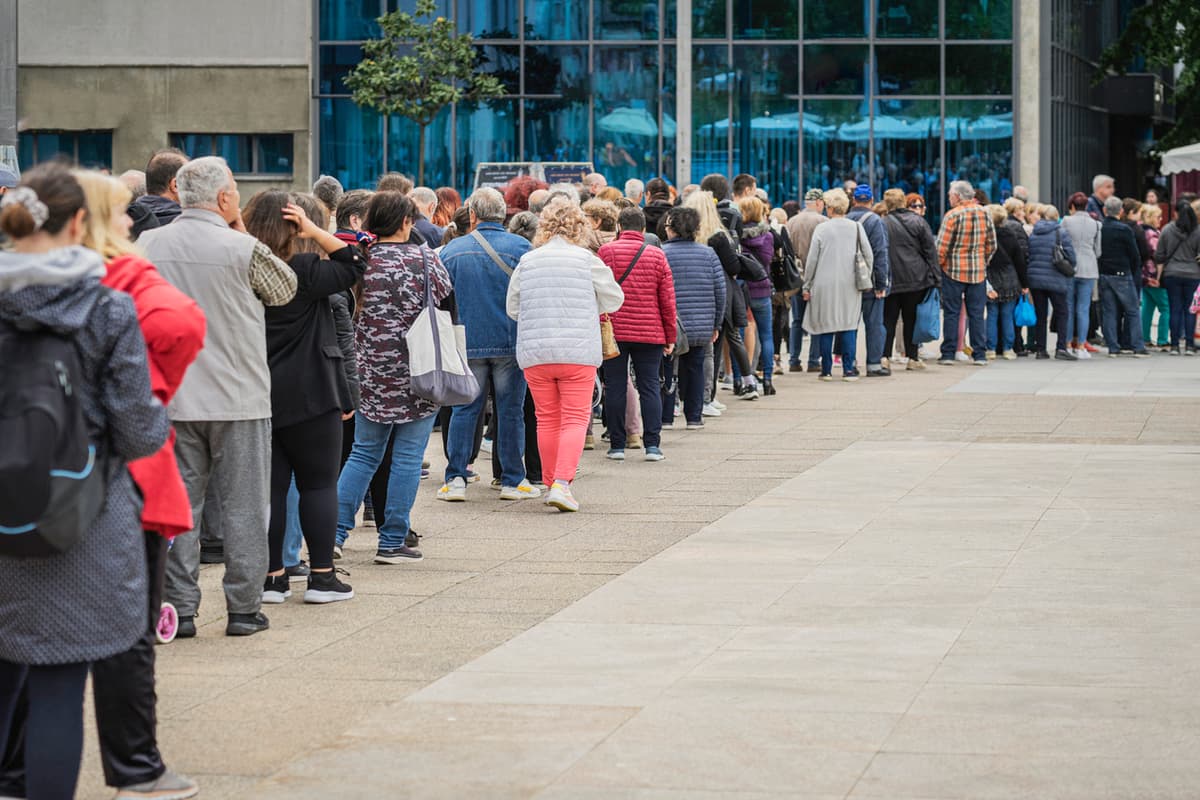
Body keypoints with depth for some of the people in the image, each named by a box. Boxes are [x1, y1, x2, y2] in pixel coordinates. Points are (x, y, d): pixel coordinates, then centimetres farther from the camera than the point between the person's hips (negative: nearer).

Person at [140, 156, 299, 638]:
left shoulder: (149, 245, -1)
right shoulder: (244, 250, -12)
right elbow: (285, 290, 5)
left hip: (172, 398, 3)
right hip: (239, 399, -3)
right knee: (242, 506, 6)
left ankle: (180, 608, 8)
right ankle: (244, 609, 9)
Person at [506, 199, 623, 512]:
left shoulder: (527, 261, 4)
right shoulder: (586, 260, -4)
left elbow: (512, 307, 10)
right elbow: (614, 299, 6)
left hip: (534, 354, 3)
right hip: (578, 353, -3)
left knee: (547, 420, 13)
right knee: (575, 419, 0)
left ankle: (550, 481, 19)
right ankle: (562, 483, -15)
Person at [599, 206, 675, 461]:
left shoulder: (606, 252, -2)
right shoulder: (657, 256, 3)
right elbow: (668, 300, 4)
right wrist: (670, 337, 10)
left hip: (613, 332, -1)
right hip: (650, 334, 1)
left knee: (615, 388, 5)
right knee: (649, 387, 5)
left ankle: (617, 445, 6)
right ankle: (652, 445, 1)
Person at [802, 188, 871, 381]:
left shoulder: (821, 229, -4)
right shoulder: (856, 227, 2)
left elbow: (812, 260, -3)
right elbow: (869, 255, 1)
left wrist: (807, 286, 5)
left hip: (825, 285, -2)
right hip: (850, 285, 2)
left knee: (826, 326, 4)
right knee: (849, 325, 4)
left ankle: (826, 370, 5)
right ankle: (848, 369, -1)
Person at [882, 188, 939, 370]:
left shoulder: (881, 224, -5)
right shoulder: (918, 221, 0)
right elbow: (930, 251, 0)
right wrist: (936, 277, 4)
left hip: (891, 280, -1)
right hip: (916, 279, 1)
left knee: (888, 319, 4)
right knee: (911, 319, 9)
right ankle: (913, 358, 10)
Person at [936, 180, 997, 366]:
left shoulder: (953, 215, -12)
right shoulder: (985, 213, 3)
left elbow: (942, 246, -12)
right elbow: (991, 244, 8)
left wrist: (938, 265, 1)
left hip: (953, 270, -4)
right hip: (978, 271, 4)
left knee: (951, 313, 3)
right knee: (977, 314, 8)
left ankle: (948, 354, 2)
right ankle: (979, 355, 6)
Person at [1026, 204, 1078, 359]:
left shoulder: (1032, 234, 5)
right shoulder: (1060, 233, -7)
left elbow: (1027, 256, 8)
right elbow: (1071, 256, -7)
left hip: (1035, 279, 4)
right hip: (1056, 280, -4)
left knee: (1040, 315, 11)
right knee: (1062, 313, 5)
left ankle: (1040, 348, 10)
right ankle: (1061, 348, -6)